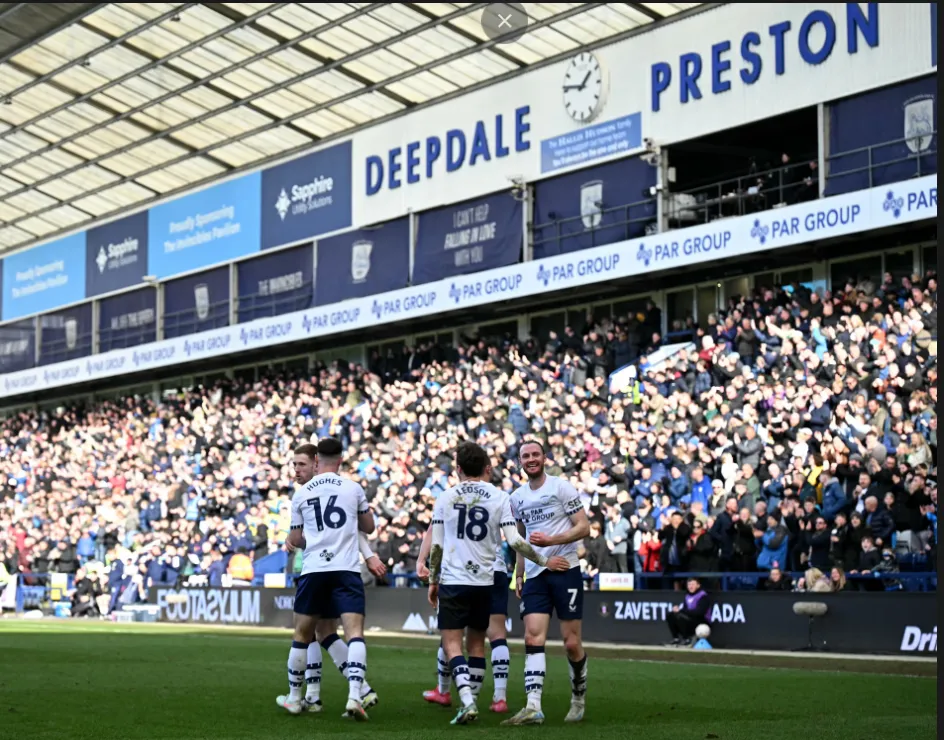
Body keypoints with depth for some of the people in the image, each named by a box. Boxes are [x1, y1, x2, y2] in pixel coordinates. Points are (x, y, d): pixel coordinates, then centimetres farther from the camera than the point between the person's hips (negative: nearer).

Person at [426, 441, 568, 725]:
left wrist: (433, 580, 15)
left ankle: (467, 701, -18)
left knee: (452, 642, 0)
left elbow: (436, 545, 4)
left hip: (452, 580, -1)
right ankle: (472, 701, 15)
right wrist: (544, 561, 4)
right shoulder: (499, 497, 0)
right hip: (484, 582, 1)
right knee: (476, 642, 15)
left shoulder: (445, 498, 3)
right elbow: (514, 540, -7)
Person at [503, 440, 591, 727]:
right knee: (533, 639, -10)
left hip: (565, 571, -4)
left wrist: (551, 540, -19)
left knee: (572, 644, -2)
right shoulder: (517, 498, 14)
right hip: (535, 575, 4)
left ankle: (579, 698, 21)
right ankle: (533, 707, -18)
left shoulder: (561, 487, -3)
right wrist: (518, 575, 16)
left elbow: (584, 528, -7)